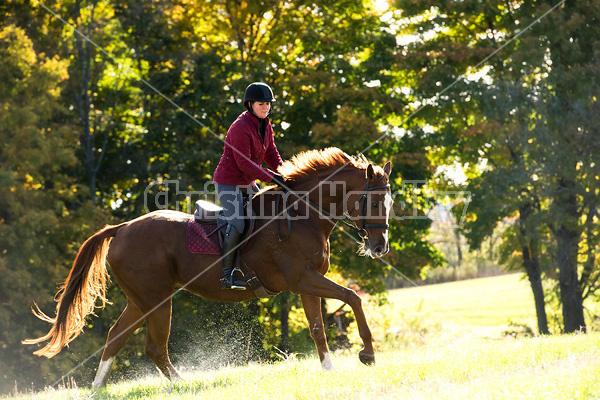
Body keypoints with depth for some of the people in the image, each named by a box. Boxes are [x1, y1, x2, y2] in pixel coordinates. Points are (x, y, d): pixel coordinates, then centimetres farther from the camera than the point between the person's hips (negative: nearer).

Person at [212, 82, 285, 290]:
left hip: (248, 184, 10)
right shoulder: (241, 128, -22)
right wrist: (272, 178, -24)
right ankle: (226, 274, -16)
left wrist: (285, 174, -2)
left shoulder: (265, 125, 6)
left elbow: (271, 153, 13)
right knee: (237, 224, -22)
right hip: (228, 183, -10)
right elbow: (244, 164, -23)